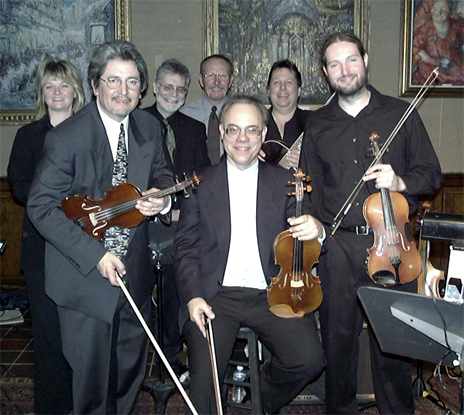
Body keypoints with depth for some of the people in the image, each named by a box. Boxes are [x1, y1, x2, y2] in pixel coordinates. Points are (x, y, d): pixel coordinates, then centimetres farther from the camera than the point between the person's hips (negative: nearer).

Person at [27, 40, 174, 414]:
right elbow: (41, 206, -16)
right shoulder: (66, 138, -16)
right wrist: (95, 254, -23)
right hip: (85, 277, -5)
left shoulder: (149, 127, 0)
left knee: (133, 367, 20)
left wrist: (161, 195, -12)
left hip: (135, 271, 5)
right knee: (92, 373, 8)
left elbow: (161, 174, 14)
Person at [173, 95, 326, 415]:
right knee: (204, 374, -21)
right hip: (215, 296, -1)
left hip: (271, 295, 1)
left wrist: (315, 231, -18)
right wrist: (192, 296, -10)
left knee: (310, 359, -17)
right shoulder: (201, 184, 7)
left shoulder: (285, 183, 9)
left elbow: (297, 242, 6)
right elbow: (185, 248, 5)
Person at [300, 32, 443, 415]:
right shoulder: (317, 125, 11)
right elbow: (309, 191, 15)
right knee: (338, 337, 8)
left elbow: (432, 174, 7)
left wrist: (400, 181, -13)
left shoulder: (400, 113, 5)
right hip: (338, 247, 2)